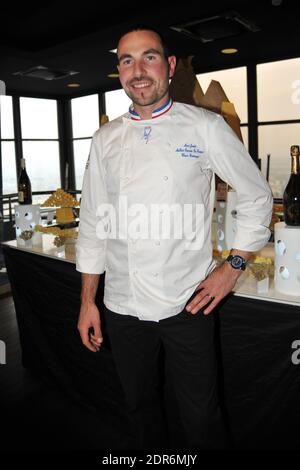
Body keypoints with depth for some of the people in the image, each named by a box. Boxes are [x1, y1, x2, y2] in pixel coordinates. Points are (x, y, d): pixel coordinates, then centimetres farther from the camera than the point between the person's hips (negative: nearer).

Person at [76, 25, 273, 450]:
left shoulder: (205, 127, -3)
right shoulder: (106, 139, 6)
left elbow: (257, 197, 4)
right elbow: (94, 222, 7)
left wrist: (232, 267, -4)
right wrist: (88, 301, 6)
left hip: (187, 303, -3)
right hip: (122, 306, 4)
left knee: (201, 418, 9)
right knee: (140, 407, 21)